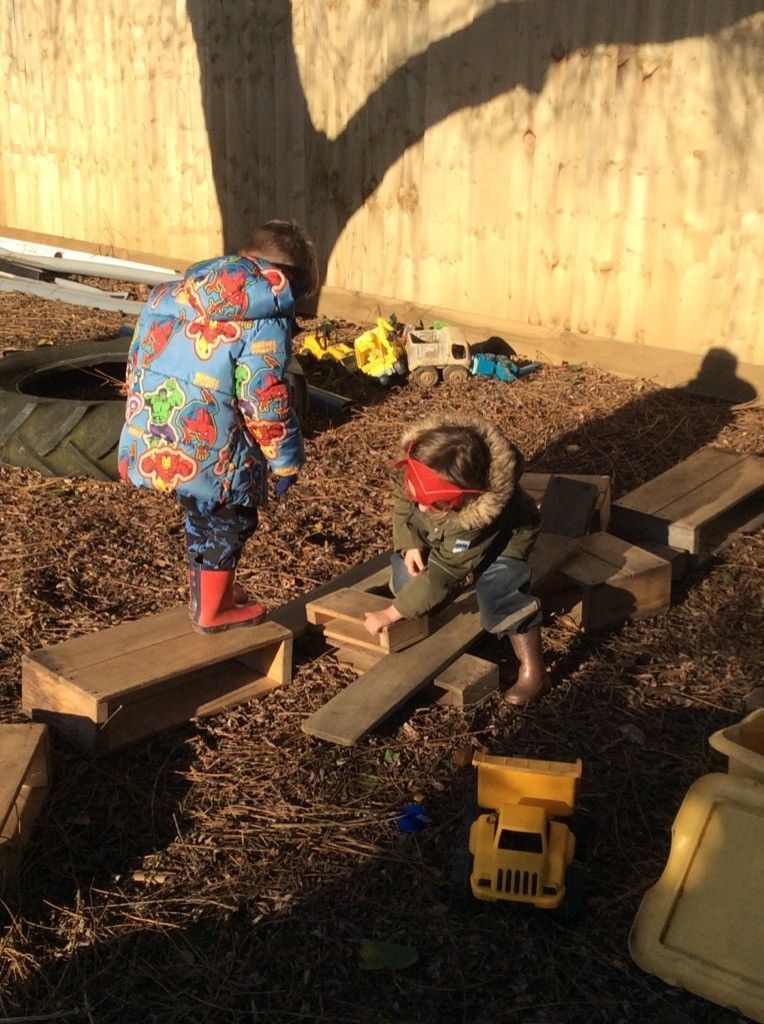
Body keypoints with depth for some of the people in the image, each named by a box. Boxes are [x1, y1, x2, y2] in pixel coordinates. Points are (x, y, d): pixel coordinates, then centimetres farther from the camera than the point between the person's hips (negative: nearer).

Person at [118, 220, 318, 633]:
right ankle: (212, 609, 32)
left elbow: (137, 362, 18)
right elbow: (263, 398, -14)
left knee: (204, 515, 28)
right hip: (206, 452, -7)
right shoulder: (265, 313, -9)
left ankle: (208, 593, 44)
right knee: (227, 521, 18)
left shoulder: (173, 290, 14)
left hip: (146, 441, 7)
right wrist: (285, 460, -1)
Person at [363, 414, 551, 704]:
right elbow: (402, 502, -9)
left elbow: (441, 575, -39)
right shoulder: (418, 462, -33)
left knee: (496, 591, -31)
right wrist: (409, 545, -25)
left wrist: (388, 615, -34)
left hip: (504, 535, -6)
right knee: (405, 578, -16)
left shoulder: (483, 513, -47)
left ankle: (533, 673, -18)